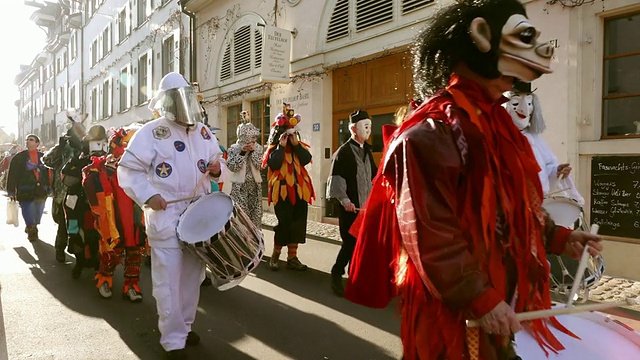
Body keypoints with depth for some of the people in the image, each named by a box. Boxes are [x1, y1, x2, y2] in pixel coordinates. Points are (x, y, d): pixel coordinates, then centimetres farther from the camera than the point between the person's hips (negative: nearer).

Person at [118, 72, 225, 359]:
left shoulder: (203, 133, 11)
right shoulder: (150, 132, -7)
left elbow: (217, 162, 20)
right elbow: (127, 169, -7)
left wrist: (217, 168, -4)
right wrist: (148, 196, -19)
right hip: (166, 216, -6)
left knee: (192, 274, 15)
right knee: (169, 278, -2)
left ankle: (185, 325, 33)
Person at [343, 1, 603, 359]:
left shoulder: (496, 125, 9)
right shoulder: (430, 134, -20)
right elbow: (431, 234, -24)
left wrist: (558, 237, 9)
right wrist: (482, 300, -21)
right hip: (455, 309, -8)